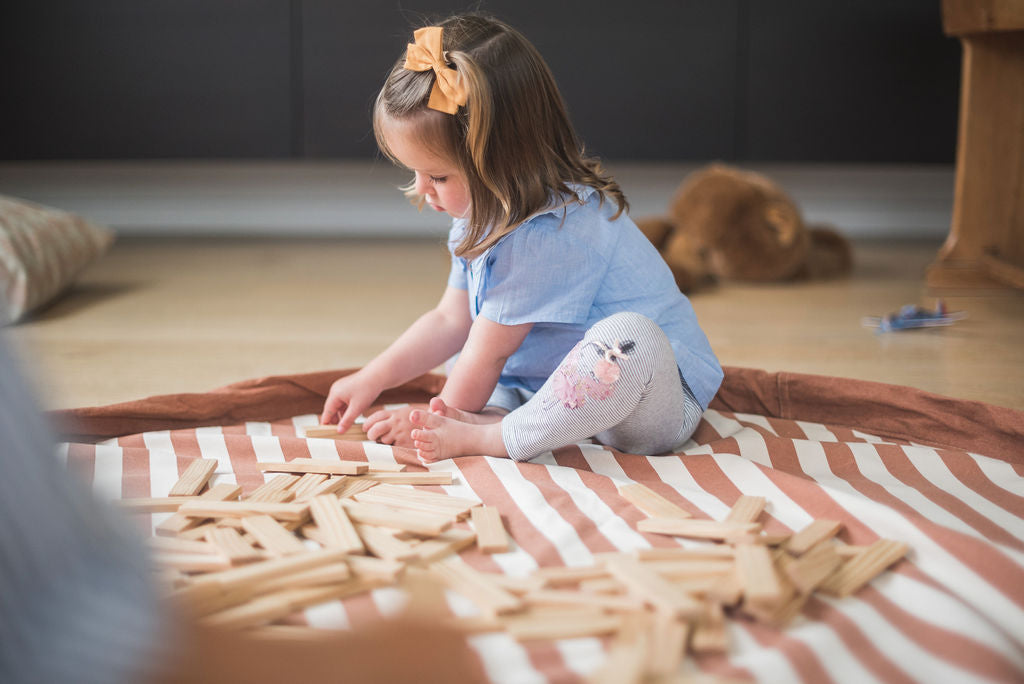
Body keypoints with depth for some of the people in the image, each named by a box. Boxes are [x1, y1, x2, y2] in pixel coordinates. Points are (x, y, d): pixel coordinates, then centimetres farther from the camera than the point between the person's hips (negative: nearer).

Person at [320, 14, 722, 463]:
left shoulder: (548, 236, -27)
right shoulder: (486, 215, 3)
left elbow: (487, 356, -19)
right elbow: (450, 321, 13)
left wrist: (441, 422, -5)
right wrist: (371, 380, 8)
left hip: (657, 397, -10)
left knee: (627, 339, -41)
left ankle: (482, 437, -26)